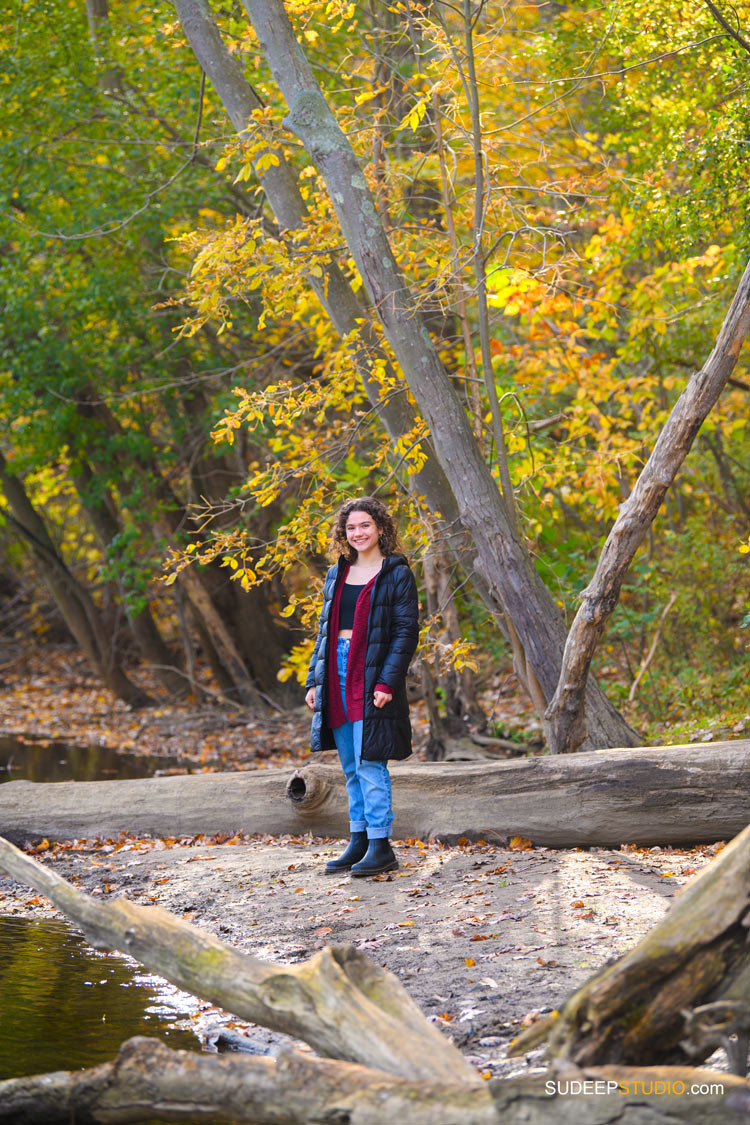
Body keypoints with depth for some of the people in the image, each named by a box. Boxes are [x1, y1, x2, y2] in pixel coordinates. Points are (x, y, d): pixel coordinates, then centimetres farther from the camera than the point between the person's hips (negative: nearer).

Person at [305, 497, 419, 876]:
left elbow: (406, 631, -8)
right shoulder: (336, 576, 15)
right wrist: (314, 680, 12)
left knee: (369, 765, -8)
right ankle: (358, 841, 17)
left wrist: (388, 681, -17)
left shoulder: (397, 574, -4)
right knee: (351, 768, 10)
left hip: (372, 679, -6)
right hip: (336, 676, 6)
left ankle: (381, 846, -4)